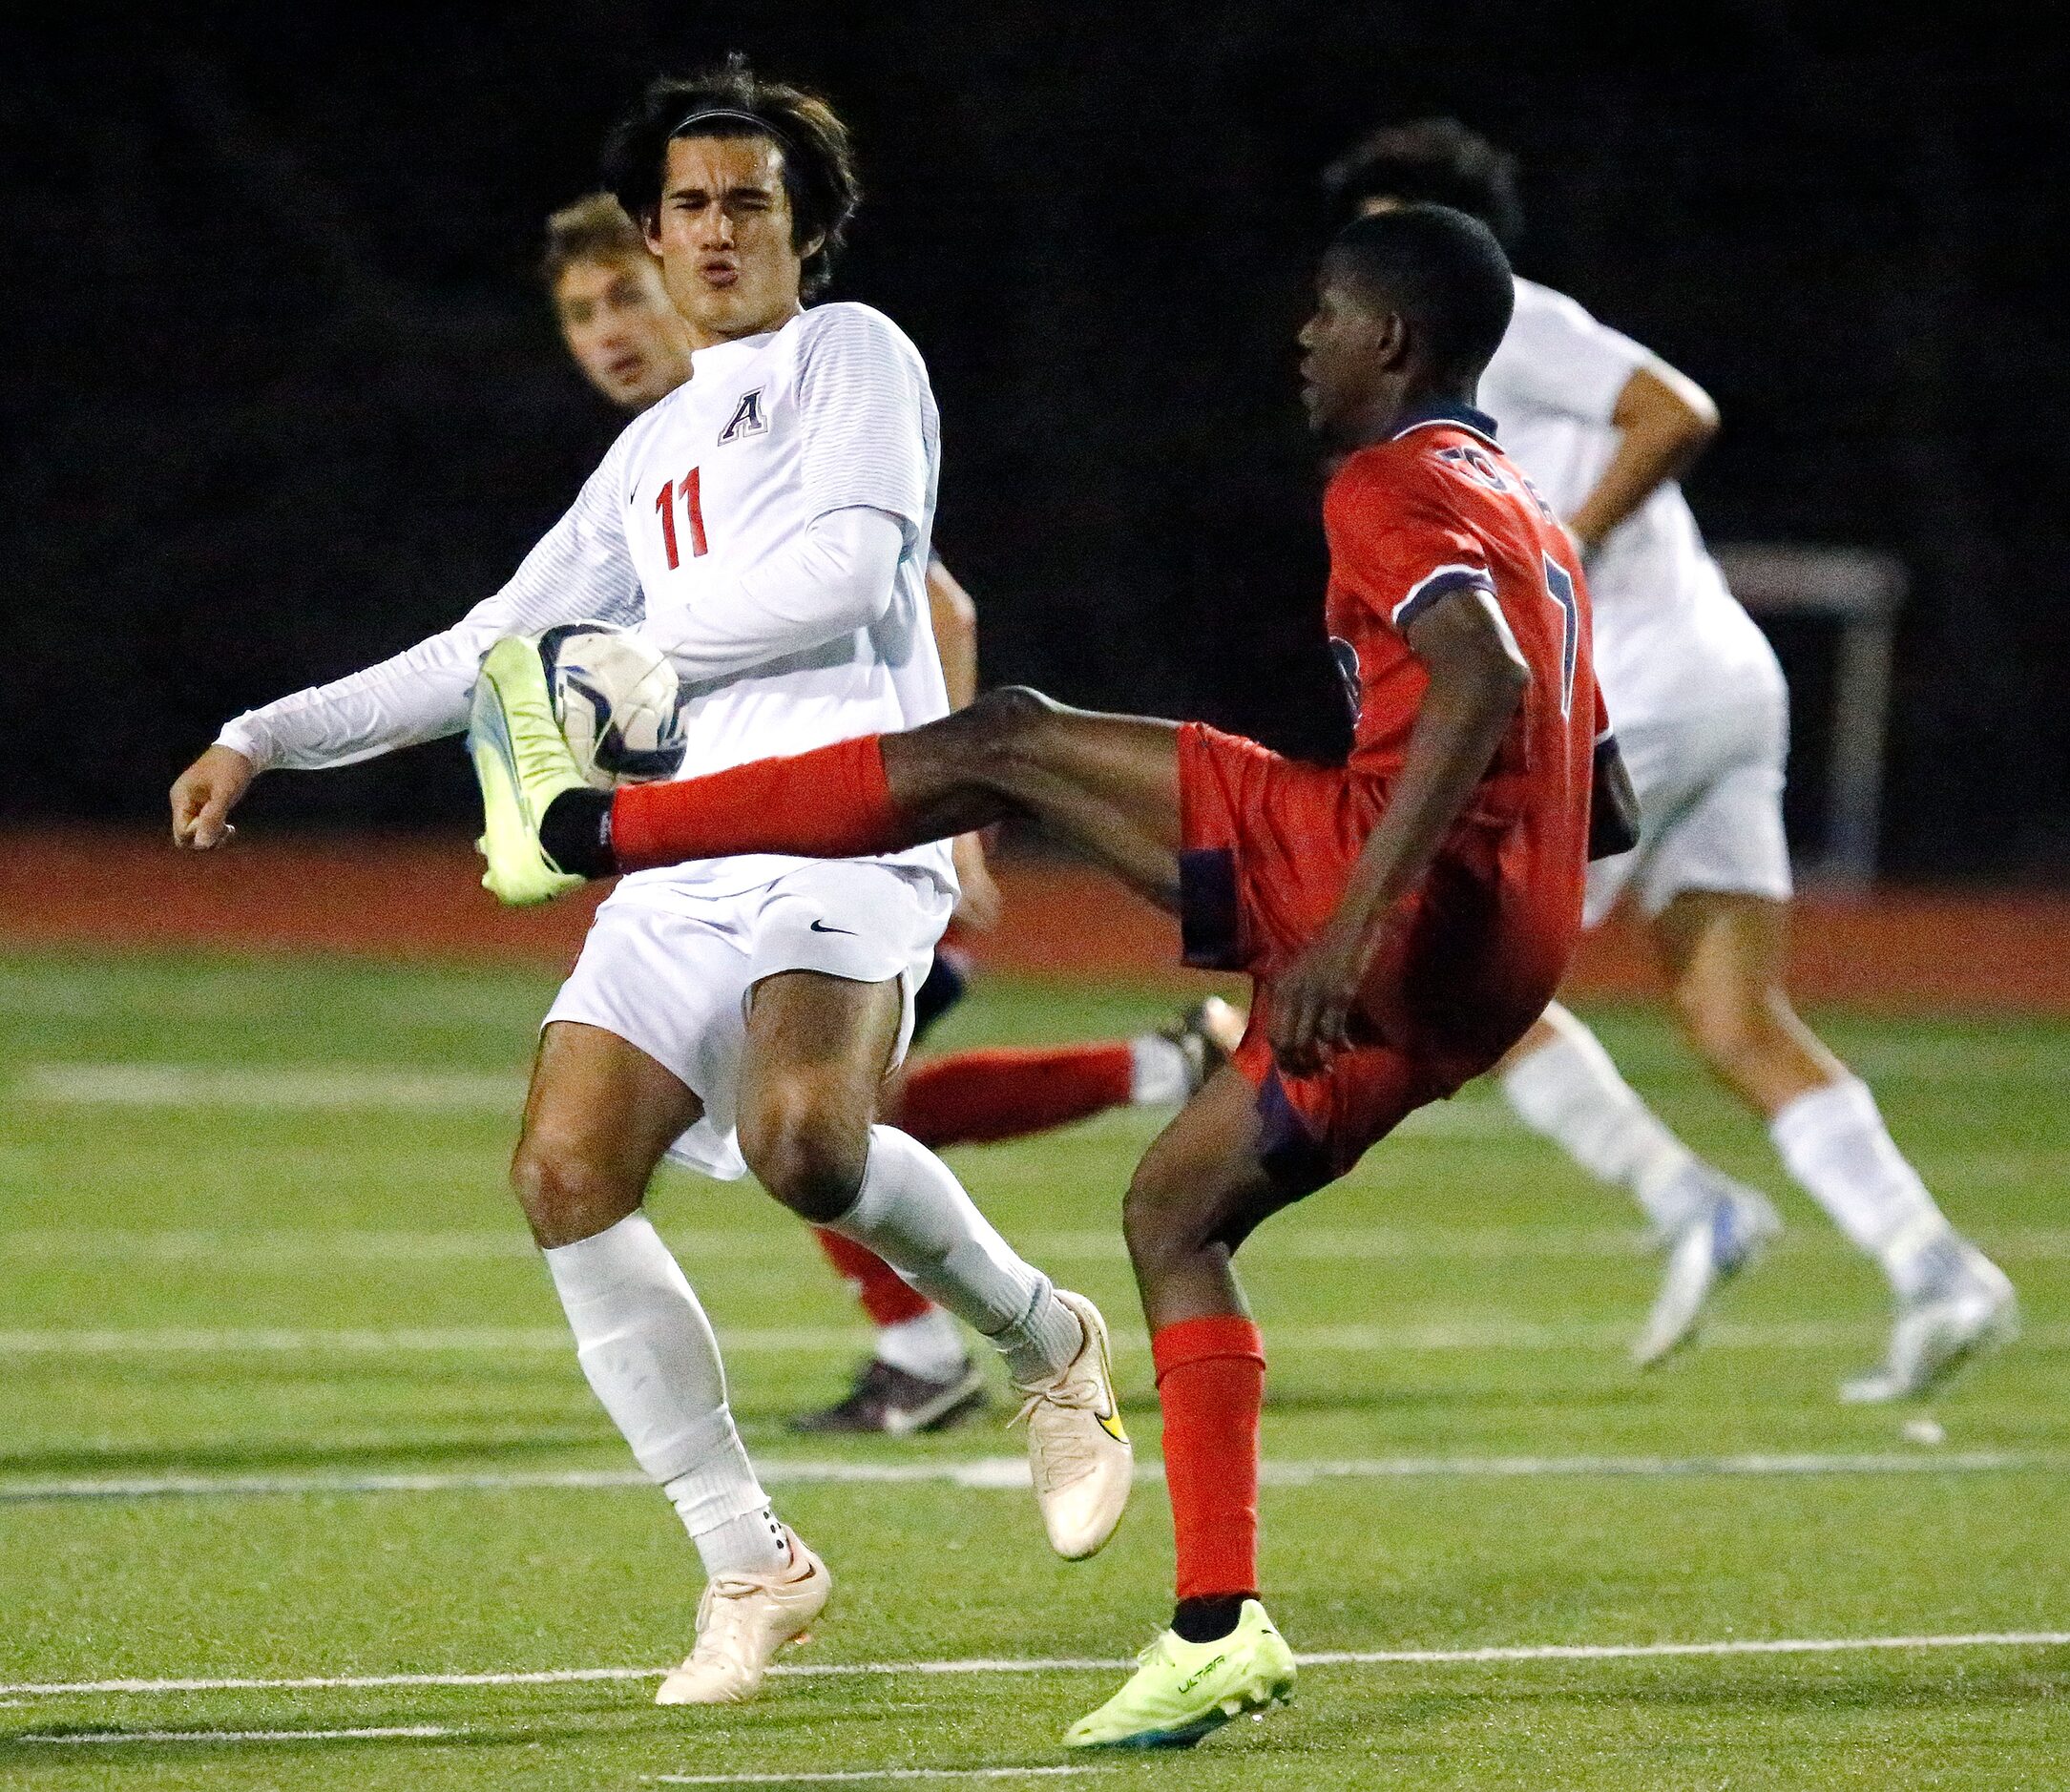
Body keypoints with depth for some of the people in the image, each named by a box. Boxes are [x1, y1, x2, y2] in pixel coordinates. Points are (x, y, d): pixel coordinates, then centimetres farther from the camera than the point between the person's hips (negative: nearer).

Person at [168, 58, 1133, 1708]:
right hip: (688, 852, 7)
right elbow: (499, 648, 32)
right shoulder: (655, 450, 27)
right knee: (566, 1176, -11)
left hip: (846, 821, -7)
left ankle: (1046, 1345, -2)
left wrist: (623, 640, -7)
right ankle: (750, 1566, -2)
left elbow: (843, 574, -9)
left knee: (803, 1141, -32)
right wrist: (268, 738, 26)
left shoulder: (852, 355, 7)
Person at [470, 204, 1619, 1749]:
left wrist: (1354, 923, -30)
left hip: (1379, 882, -9)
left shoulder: (1396, 490, -3)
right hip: (1495, 969, 9)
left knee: (1001, 746, -1)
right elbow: (1604, 795, 31)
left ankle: (581, 827, 3)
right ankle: (1219, 1631, 13)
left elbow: (1485, 686, -23)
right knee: (1174, 1209, 19)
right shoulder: (1528, 519, 26)